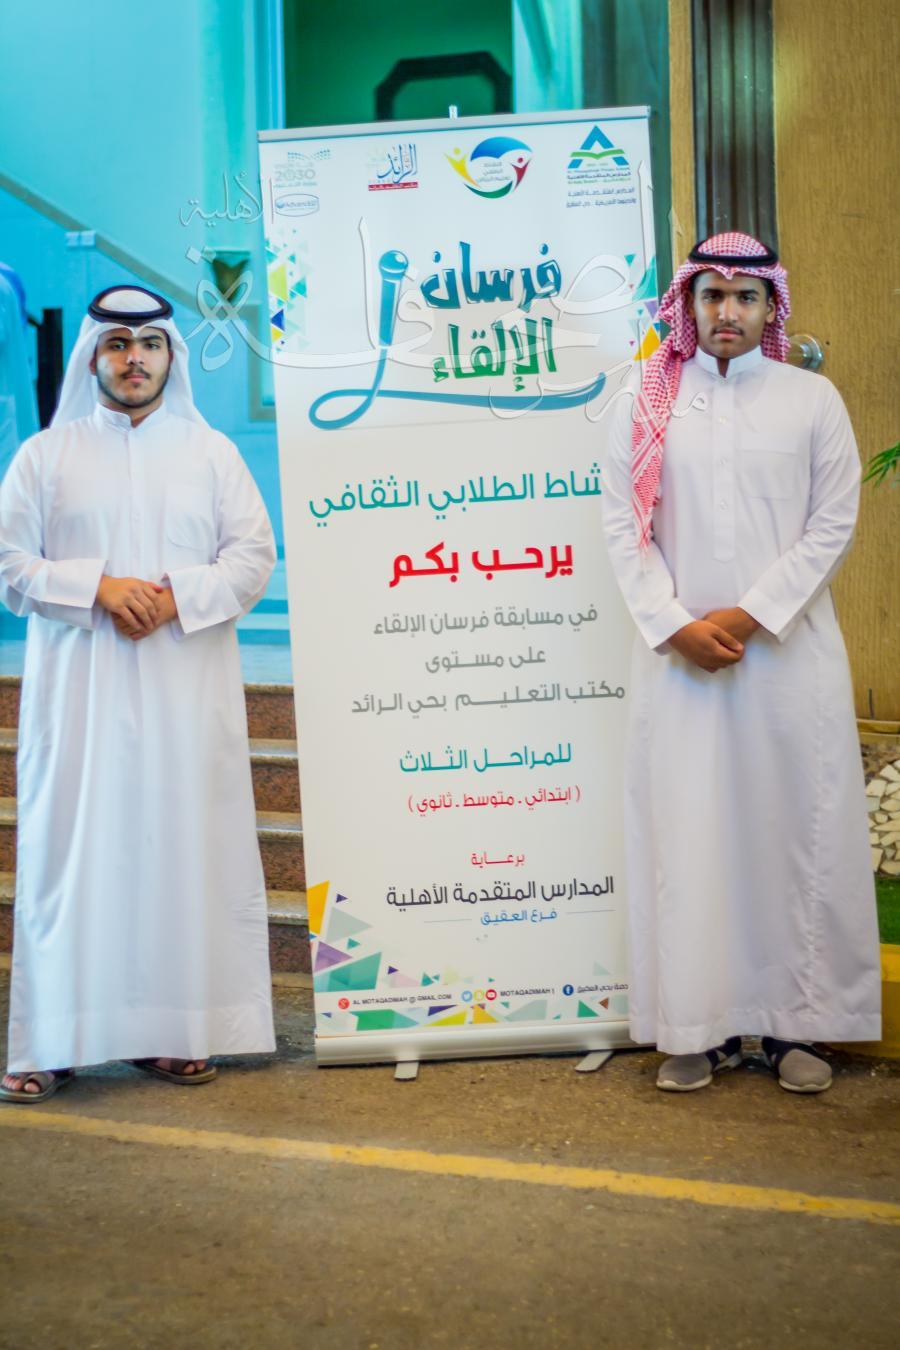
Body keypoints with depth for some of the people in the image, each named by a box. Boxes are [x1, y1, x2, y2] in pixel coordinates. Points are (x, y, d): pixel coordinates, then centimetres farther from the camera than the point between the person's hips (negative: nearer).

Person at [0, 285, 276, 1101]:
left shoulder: (212, 452, 11)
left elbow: (253, 558, 4)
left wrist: (178, 596, -12)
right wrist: (98, 587, -12)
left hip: (187, 691, 1)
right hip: (78, 690, -1)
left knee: (185, 850, 2)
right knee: (70, 851, -1)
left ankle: (173, 1030, 13)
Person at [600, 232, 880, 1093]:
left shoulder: (812, 399, 6)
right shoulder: (645, 405, 8)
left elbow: (833, 524, 0)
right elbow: (623, 524, 2)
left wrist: (750, 615, -10)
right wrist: (674, 625, -9)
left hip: (790, 651, 0)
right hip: (678, 655, 1)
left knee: (797, 828, 3)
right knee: (687, 833, 2)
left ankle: (796, 1021, 15)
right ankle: (702, 1026, 13)